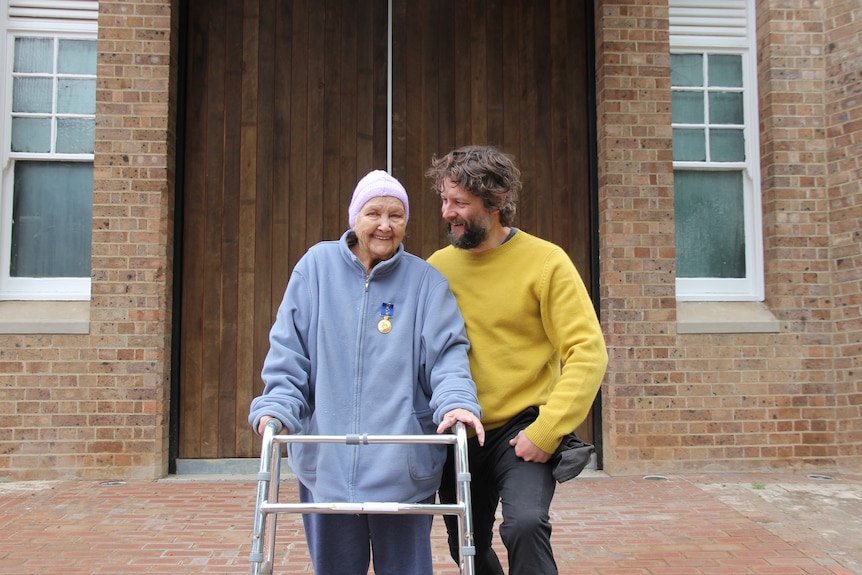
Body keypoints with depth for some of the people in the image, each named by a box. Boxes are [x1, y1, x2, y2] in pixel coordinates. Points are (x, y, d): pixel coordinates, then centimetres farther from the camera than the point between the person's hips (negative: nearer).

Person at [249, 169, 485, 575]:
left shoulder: (425, 281, 3)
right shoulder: (318, 265, 4)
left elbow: (447, 351, -5)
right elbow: (288, 349, 3)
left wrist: (456, 401, -24)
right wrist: (275, 407, -10)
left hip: (402, 466, -1)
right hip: (327, 464, 1)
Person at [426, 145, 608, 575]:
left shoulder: (546, 262, -9)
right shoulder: (437, 266, 2)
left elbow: (587, 353, -13)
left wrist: (546, 431, -20)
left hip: (520, 429, -4)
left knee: (525, 525, -28)